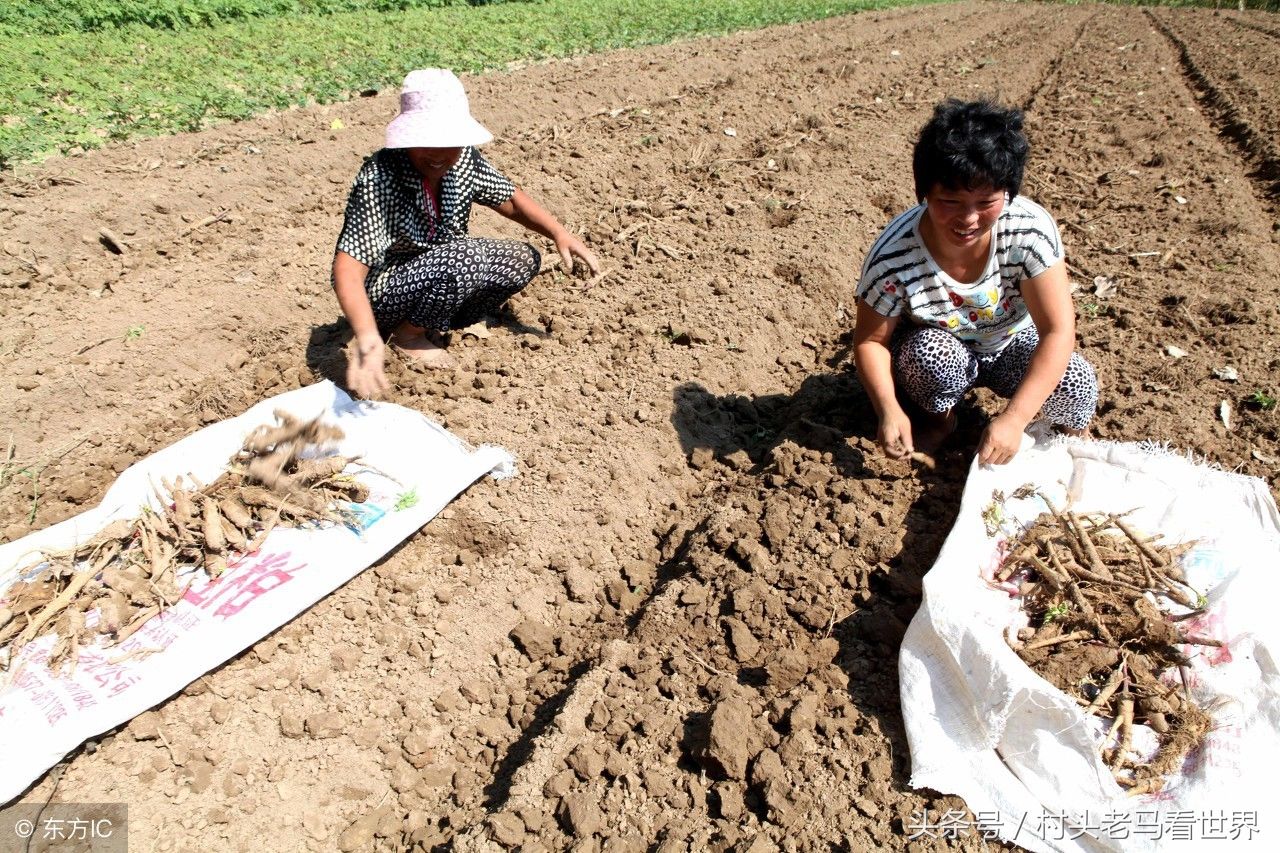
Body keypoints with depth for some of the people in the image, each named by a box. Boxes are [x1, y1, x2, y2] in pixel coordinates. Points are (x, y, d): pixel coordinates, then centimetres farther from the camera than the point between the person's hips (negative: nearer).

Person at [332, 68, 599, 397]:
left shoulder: (463, 159, -10)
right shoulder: (378, 180, -29)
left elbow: (510, 199, 6)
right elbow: (348, 269, -37)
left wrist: (560, 234, -11)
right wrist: (368, 339, -52)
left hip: (437, 275, 7)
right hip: (382, 294, -7)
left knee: (523, 260, -2)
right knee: (468, 257, -31)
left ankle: (429, 326, 5)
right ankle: (408, 336, -5)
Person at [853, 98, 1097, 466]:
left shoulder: (1031, 229, -30)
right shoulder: (893, 258, -32)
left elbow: (1058, 331, -28)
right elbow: (870, 339, -18)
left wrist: (1014, 418, -39)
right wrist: (888, 410, -35)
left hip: (1011, 341, 1)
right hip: (936, 351, 0)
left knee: (1077, 387, -26)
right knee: (933, 352, -35)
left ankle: (1070, 430, 12)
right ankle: (939, 418, 0)